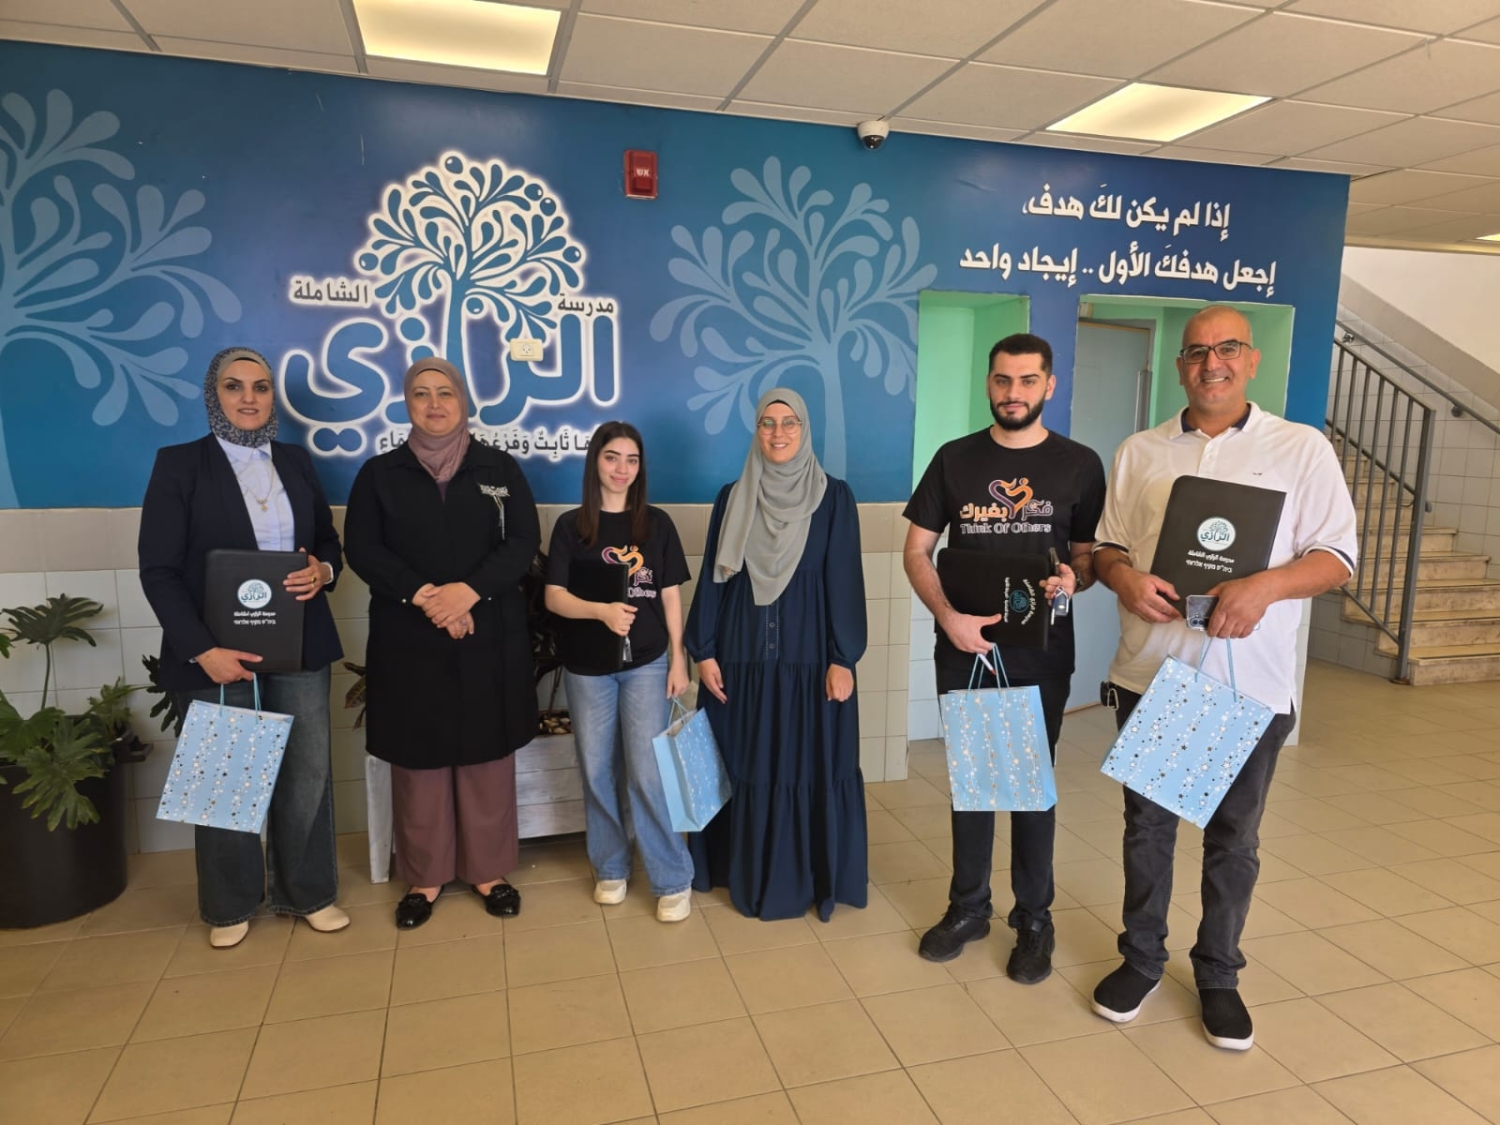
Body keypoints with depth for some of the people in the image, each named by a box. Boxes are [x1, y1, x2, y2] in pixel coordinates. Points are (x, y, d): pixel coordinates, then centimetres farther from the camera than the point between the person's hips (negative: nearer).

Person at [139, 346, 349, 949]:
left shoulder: (296, 460, 9)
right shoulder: (178, 464, -4)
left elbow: (327, 538, 17)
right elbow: (159, 571, -9)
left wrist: (322, 570, -8)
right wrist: (203, 650, -18)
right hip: (216, 652, -3)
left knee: (307, 773, 9)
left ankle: (306, 892, 26)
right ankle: (229, 906, 30)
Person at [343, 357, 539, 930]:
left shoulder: (500, 468, 6)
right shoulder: (379, 473, 7)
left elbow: (524, 542, -3)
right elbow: (362, 550, -2)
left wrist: (468, 591, -18)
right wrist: (423, 596, -16)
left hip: (489, 637, 0)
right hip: (409, 640, 0)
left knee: (486, 754, 5)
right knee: (419, 757, 6)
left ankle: (488, 870, 19)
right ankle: (424, 875, 20)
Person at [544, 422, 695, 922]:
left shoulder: (657, 523, 2)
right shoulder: (571, 525, 0)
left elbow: (670, 596, 4)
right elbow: (553, 597, -6)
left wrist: (679, 659, 0)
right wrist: (601, 610, -24)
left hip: (646, 663, -1)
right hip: (587, 667, 1)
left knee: (647, 773, -3)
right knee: (597, 773, 10)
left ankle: (674, 880, 9)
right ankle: (610, 869, 28)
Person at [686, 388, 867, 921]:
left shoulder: (834, 497, -1)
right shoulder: (732, 498, 6)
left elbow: (845, 582, -4)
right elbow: (713, 578, 5)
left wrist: (843, 659, -9)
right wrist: (703, 652, -1)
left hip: (810, 654, -2)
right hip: (743, 654, 2)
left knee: (813, 766, 5)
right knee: (746, 767, 9)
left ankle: (812, 877, 21)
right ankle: (750, 876, 26)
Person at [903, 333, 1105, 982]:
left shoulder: (1079, 465, 0)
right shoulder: (954, 459, 3)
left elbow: (1093, 555, 5)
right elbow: (916, 550, 3)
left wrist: (1075, 578, -19)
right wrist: (946, 614, -13)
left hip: (1041, 654, -1)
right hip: (963, 648, 2)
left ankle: (1034, 918, 25)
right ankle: (968, 908, 29)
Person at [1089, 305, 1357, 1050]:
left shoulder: (1302, 449, 0)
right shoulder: (1139, 453, 8)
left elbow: (1337, 556, -4)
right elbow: (1106, 545, 11)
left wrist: (1265, 586, -24)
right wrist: (1124, 578, -13)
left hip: (1249, 683, -1)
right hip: (1150, 673, 2)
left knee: (1233, 836, 11)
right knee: (1146, 825, 13)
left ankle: (1218, 975, 30)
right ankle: (1141, 958, 31)